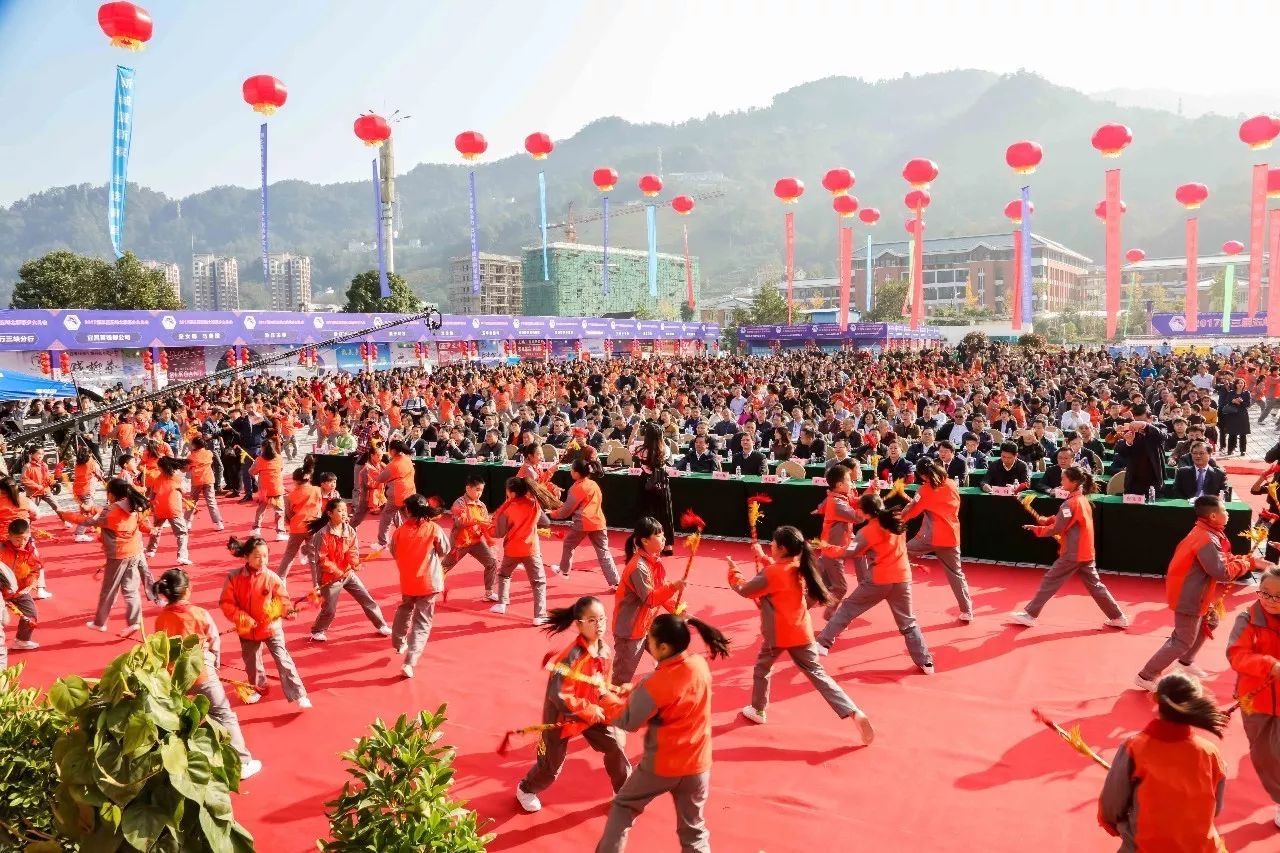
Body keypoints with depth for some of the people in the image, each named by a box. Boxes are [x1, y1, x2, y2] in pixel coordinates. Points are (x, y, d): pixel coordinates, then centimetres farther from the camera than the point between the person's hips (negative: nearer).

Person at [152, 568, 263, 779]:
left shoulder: (161, 618, -5)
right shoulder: (200, 614, -12)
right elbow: (215, 643, -2)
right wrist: (214, 666, 16)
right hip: (202, 674, -3)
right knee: (224, 716, 5)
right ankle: (242, 763, 5)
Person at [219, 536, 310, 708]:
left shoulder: (271, 577, -16)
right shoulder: (233, 577, -14)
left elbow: (282, 599, -7)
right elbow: (226, 603, -9)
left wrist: (288, 610, -27)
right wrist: (242, 618, -22)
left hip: (271, 627, -2)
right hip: (247, 630, 3)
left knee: (283, 660, -8)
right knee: (251, 662, 22)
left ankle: (298, 695, -4)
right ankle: (258, 688, 48)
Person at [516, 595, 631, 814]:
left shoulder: (605, 651, -10)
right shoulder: (572, 656, -33)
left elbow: (602, 687, 4)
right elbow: (557, 695, -31)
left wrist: (616, 703, -14)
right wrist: (589, 711, -27)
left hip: (592, 712, 6)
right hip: (561, 714, -6)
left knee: (615, 746, 3)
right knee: (551, 763, 9)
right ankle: (526, 790, 40)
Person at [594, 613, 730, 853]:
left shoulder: (655, 685, -25)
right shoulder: (701, 666, -9)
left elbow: (628, 722, -11)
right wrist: (638, 692, 2)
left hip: (661, 764, -4)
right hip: (697, 763, 4)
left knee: (623, 807, 22)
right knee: (694, 831, 18)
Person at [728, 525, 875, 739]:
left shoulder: (771, 574, -17)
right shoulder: (799, 569, 4)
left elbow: (744, 590, -6)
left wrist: (733, 571, 10)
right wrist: (762, 557, 24)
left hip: (778, 634, -6)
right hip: (801, 633, 6)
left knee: (761, 669, 20)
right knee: (817, 674, 7)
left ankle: (758, 710, 35)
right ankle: (856, 713, -4)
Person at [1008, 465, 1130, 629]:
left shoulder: (1070, 504, -18)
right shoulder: (1084, 500, 9)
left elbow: (1056, 530, -15)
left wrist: (1036, 529, -4)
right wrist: (1047, 520, 3)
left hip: (1072, 554, -8)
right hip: (1087, 552, 8)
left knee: (1049, 582, -1)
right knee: (1095, 585, 15)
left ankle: (1029, 614, 3)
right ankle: (1118, 617, 18)